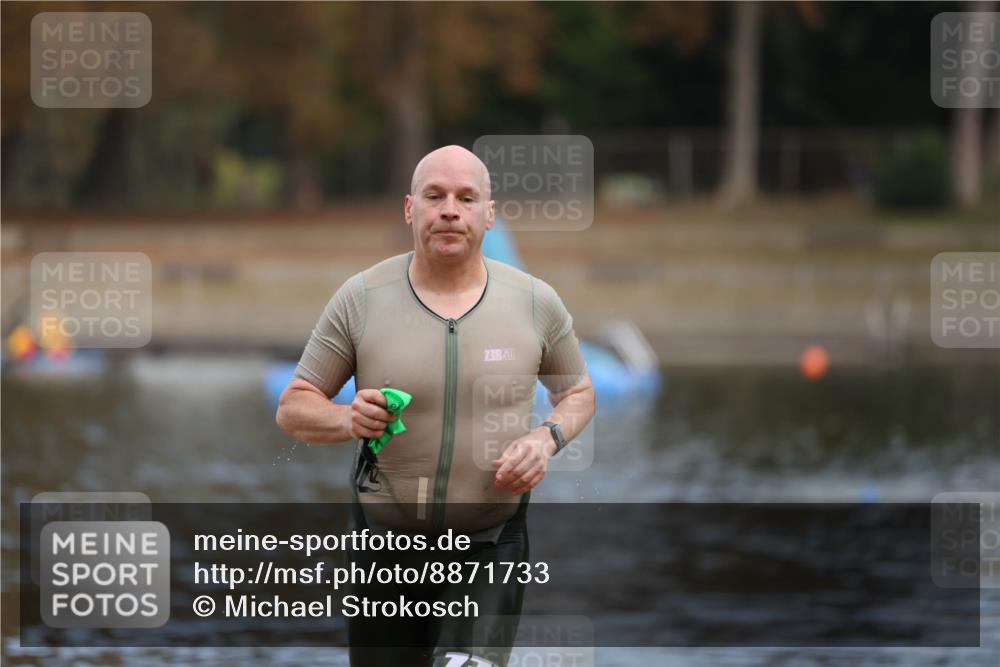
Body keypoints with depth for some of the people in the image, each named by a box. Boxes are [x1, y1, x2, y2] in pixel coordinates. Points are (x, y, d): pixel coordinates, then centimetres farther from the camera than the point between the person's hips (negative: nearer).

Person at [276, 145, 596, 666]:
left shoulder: (535, 302, -1)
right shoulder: (360, 298, -3)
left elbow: (578, 392, 14)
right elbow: (293, 409, 2)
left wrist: (547, 439, -7)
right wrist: (346, 420, -19)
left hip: (491, 546, -1)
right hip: (384, 545, 1)